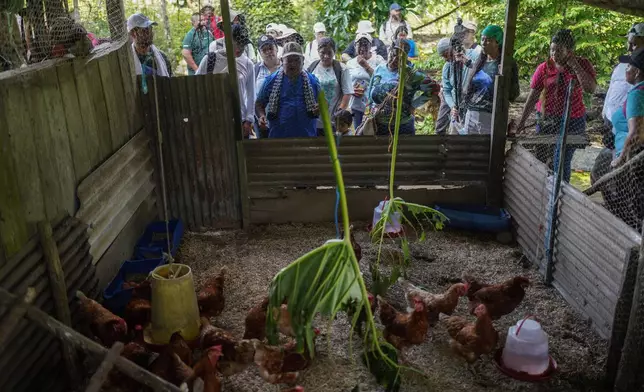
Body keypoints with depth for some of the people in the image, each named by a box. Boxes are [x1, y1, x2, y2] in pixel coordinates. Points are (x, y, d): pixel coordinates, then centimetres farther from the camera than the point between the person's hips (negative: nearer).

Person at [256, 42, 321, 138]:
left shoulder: (312, 80, 9)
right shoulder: (271, 80, 5)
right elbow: (259, 104, 10)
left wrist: (319, 109, -9)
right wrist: (262, 116, -10)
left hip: (307, 136, 1)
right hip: (278, 135, -1)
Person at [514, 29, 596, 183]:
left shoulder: (582, 64, -4)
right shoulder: (544, 68, -4)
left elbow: (591, 88, -19)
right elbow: (532, 97, -4)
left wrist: (574, 65, -18)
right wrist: (521, 122, -8)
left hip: (572, 121, -1)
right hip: (546, 119, 1)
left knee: (563, 162, 1)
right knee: (540, 159, 4)